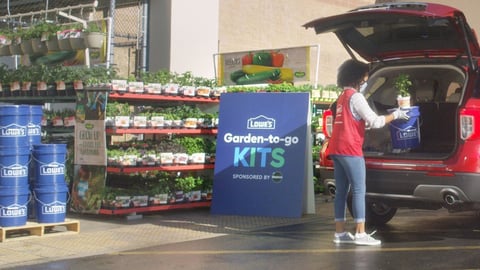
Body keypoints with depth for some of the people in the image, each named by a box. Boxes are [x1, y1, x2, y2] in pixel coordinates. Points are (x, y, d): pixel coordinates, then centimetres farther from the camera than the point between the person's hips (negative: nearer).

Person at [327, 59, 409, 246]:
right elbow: (375, 122, -13)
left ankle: (340, 233, 8)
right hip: (350, 149, -9)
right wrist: (395, 115, 0)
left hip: (337, 149, 9)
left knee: (341, 191, 8)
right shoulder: (355, 97, -9)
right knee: (359, 190, -7)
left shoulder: (342, 97, 20)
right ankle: (360, 233, -9)